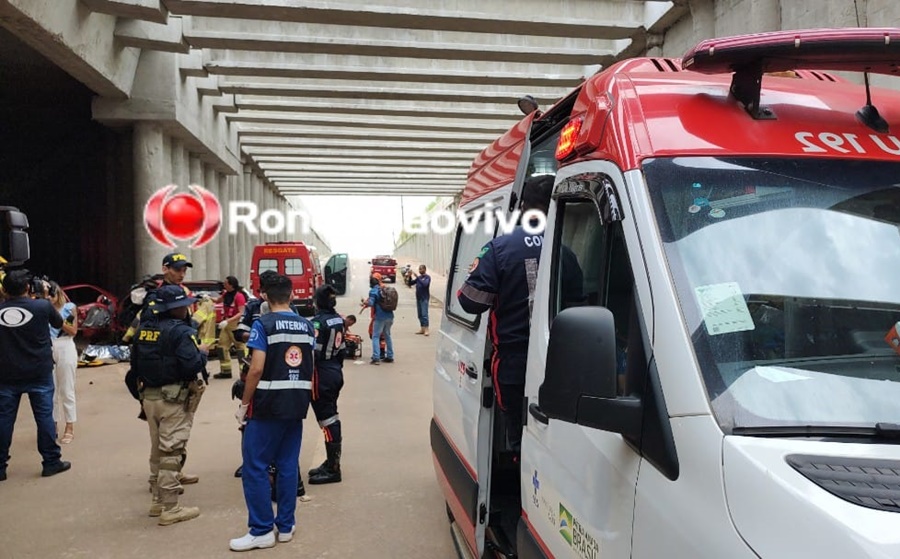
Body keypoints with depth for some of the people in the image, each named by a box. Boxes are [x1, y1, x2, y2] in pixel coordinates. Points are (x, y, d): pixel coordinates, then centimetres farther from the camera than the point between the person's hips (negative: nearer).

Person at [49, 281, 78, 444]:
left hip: (65, 348, -2)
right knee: (50, 391, 8)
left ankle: (70, 428, 9)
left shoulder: (69, 307, 2)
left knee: (66, 390, 3)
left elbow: (73, 331, -3)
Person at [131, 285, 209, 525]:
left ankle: (158, 500, 30)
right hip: (173, 399, -8)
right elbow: (192, 366, -24)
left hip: (149, 396, 8)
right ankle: (170, 509, 4)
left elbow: (135, 363, 13)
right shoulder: (180, 331, -18)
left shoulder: (143, 328, 7)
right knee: (171, 453, -2)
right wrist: (202, 353, -6)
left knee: (157, 450, 19)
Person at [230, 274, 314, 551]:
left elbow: (257, 369, -16)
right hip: (297, 404, 6)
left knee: (255, 466, 2)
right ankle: (285, 526, 17)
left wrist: (243, 404, -7)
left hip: (269, 404, -6)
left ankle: (262, 530, 4)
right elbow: (310, 369, 11)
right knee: (288, 465, 11)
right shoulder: (307, 325, 8)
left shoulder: (263, 324, -9)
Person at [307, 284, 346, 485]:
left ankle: (333, 469, 0)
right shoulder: (339, 319, 8)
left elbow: (313, 352, -22)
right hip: (336, 371, 9)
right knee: (332, 416, 15)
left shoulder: (318, 322, -16)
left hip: (322, 374, -9)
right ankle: (331, 462, 25)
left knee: (326, 418, -5)